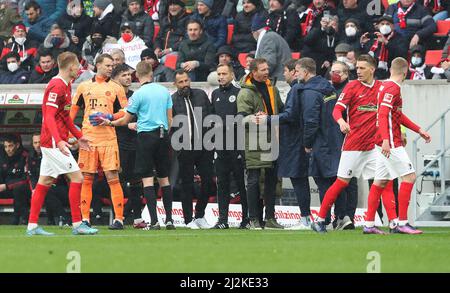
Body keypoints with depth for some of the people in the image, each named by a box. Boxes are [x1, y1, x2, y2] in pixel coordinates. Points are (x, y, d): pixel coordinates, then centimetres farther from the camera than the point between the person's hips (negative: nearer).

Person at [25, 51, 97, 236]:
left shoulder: (65, 85, 15)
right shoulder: (57, 87, -16)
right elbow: (49, 117, -23)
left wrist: (78, 136, 29)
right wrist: (59, 141, -34)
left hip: (53, 143, 10)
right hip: (54, 142, -10)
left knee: (45, 182, 9)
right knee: (76, 177, -9)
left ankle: (32, 226, 10)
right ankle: (77, 224, -6)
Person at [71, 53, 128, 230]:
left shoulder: (116, 88, 7)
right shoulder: (84, 86, 13)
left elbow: (126, 112, 4)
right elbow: (74, 109, 18)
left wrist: (109, 117, -12)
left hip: (108, 138, -2)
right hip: (87, 138, 2)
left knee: (112, 178, -7)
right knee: (86, 179, 3)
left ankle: (119, 218, -7)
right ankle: (85, 219, 9)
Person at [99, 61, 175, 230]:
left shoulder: (139, 94, -7)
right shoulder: (164, 91, 7)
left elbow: (126, 120, 0)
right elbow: (170, 118, 12)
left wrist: (109, 123, 16)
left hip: (146, 135, -5)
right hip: (163, 136, 5)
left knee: (147, 178, -4)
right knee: (164, 178, 11)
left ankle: (154, 221, -10)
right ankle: (169, 219, 10)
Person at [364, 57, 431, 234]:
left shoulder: (386, 86, 17)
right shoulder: (393, 88, -13)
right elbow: (383, 115, -24)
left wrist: (419, 130, 29)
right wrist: (385, 140, -33)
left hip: (386, 143, 10)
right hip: (391, 143, -10)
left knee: (380, 182, 10)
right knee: (409, 176, -9)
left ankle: (369, 224, 11)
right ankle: (402, 223, -11)